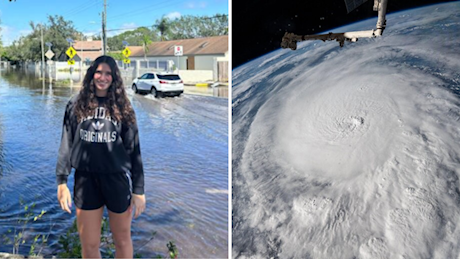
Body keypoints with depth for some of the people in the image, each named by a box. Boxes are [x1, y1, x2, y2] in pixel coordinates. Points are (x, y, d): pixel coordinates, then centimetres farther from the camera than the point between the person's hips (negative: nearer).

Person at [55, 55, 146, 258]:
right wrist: (61, 181, -4)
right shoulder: (77, 104, 3)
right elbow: (66, 144, 4)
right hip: (85, 180, 1)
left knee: (122, 240, 13)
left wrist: (138, 190, -3)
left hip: (118, 180, -1)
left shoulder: (122, 107, 0)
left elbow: (134, 150, -1)